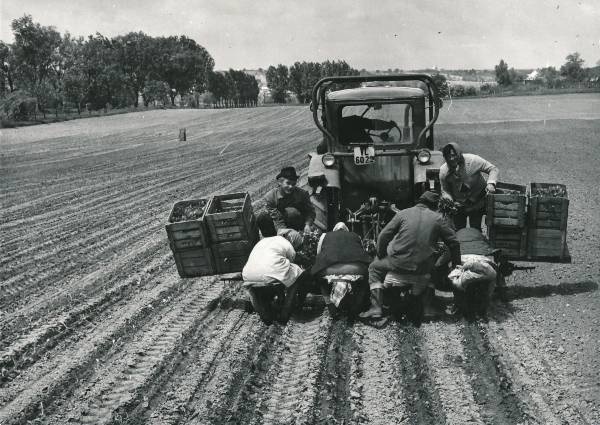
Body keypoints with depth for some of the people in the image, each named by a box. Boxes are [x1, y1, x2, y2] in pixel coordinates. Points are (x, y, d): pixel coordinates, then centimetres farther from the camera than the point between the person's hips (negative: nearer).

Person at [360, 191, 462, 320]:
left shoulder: (404, 213, 5)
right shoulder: (438, 218, 6)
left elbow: (384, 236, 4)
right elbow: (453, 242, 8)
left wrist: (381, 256, 18)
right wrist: (456, 264, 22)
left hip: (399, 263, -1)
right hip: (423, 268, 1)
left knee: (374, 268, 24)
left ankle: (376, 307, 10)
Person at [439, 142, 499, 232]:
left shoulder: (473, 160, -24)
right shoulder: (443, 171, -16)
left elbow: (493, 169, -16)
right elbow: (445, 191, -4)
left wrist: (491, 183, -34)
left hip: (477, 203, -2)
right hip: (458, 205, 2)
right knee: (458, 230, 9)